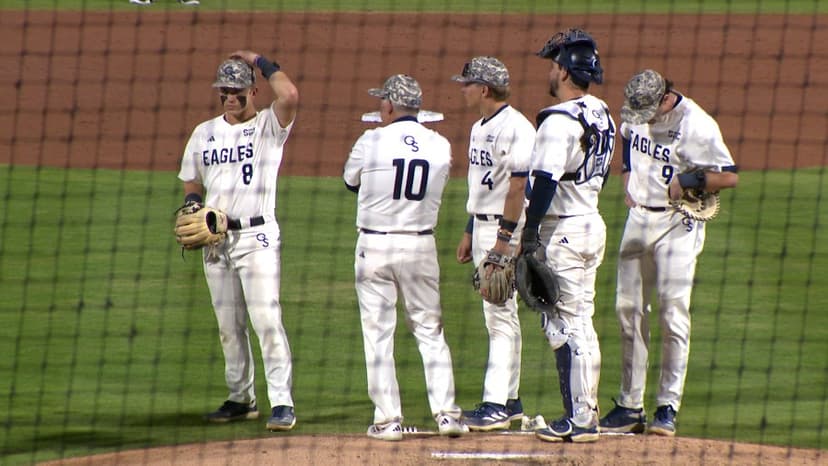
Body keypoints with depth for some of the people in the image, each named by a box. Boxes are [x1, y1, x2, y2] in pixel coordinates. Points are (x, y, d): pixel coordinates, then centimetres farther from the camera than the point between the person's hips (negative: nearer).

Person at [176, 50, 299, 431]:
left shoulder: (268, 126, -2)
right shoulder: (204, 133, 14)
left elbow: (289, 96, -22)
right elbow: (192, 183, 21)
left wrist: (260, 62, -8)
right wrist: (193, 208, 0)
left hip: (256, 235, -6)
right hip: (215, 238, 6)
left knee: (266, 319, -14)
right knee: (229, 325, 9)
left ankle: (282, 403, -15)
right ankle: (241, 399, 18)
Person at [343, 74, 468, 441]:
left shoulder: (371, 142, -9)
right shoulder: (440, 146, 0)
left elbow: (350, 180, 8)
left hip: (375, 247, -3)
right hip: (421, 246, 3)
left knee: (378, 333, 3)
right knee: (430, 331, 11)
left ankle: (387, 419, 1)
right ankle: (445, 413, 4)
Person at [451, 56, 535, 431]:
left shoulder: (515, 128, -16)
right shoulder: (480, 128, 15)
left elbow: (518, 186, -20)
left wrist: (505, 238, -23)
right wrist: (469, 233, 20)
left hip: (506, 227, -10)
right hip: (483, 227, 10)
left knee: (501, 317, -11)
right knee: (499, 317, 13)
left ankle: (496, 406, -14)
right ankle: (509, 400, 18)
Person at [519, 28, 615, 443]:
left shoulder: (559, 121, -18)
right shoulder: (601, 115, 11)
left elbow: (545, 182, -23)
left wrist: (529, 234, -20)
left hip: (563, 231, -9)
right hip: (592, 223, 9)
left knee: (565, 326, -6)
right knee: (580, 324, 14)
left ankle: (578, 420, -6)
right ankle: (586, 413, 18)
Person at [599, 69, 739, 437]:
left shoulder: (697, 126, -17)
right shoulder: (634, 116, 2)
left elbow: (729, 176, -15)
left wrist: (688, 180, -25)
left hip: (677, 226, -6)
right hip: (638, 218, 6)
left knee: (673, 314, -8)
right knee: (629, 311, 6)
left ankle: (668, 406, -4)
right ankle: (630, 406, 12)